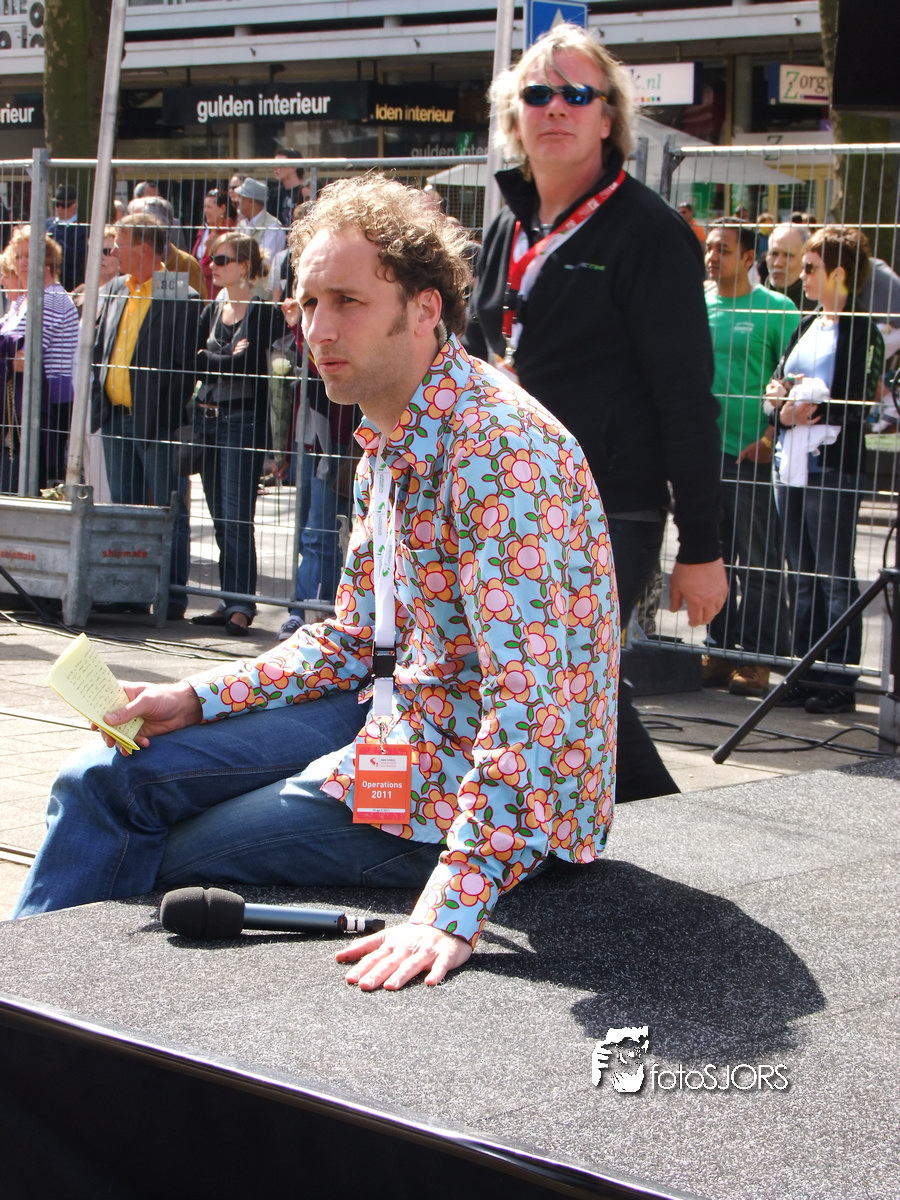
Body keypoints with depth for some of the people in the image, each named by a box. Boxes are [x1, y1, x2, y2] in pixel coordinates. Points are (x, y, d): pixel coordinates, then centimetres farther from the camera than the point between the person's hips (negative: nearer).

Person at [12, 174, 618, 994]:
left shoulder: (497, 448, -25)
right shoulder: (389, 440, 7)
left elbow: (531, 693, -32)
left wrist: (454, 905, -38)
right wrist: (198, 699, 4)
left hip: (474, 783, -9)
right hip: (397, 715, 9)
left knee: (139, 865, -4)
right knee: (106, 778, 5)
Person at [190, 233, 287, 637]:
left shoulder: (264, 312, -6)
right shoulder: (211, 311, 15)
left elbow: (247, 363, -15)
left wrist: (210, 358, -6)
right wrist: (228, 358, -9)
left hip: (243, 420, -7)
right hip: (207, 417, 7)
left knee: (236, 518, -11)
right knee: (220, 518, 8)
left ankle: (241, 606, -10)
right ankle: (230, 602, 12)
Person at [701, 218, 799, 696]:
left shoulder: (775, 309, -4)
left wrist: (771, 436, -13)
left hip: (752, 455, -5)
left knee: (758, 564, -1)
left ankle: (758, 659, 3)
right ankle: (720, 651, 18)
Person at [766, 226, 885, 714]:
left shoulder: (860, 331, -7)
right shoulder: (806, 326, 17)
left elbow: (856, 403, -14)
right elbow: (778, 383, 15)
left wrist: (804, 405, -10)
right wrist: (784, 411, -5)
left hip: (833, 468, -8)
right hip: (791, 466, 8)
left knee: (835, 579, -3)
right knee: (802, 578, 12)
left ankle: (840, 680, 1)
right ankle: (808, 673, 19)